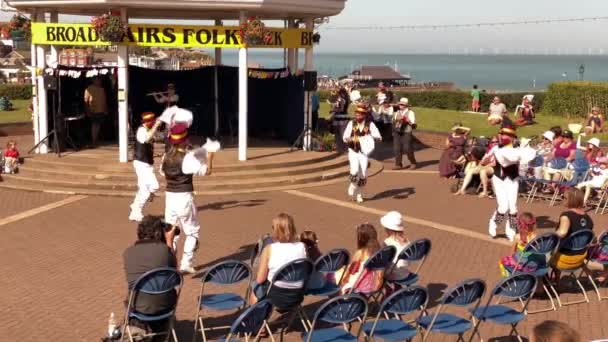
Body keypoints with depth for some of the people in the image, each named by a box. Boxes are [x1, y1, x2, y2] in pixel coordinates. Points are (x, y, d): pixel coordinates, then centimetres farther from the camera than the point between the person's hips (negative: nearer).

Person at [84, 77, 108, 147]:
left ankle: (95, 141, 13)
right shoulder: (89, 89, -3)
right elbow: (86, 101, -7)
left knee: (98, 125, 7)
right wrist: (88, 111, -13)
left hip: (101, 111, 5)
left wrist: (106, 109, 12)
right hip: (93, 111, -5)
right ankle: (93, 142, -3)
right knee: (94, 125, -5)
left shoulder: (102, 89, 15)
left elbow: (105, 100, 17)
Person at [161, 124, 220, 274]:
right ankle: (186, 264, 4)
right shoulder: (187, 158, -16)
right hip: (184, 197, -5)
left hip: (169, 196, 5)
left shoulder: (166, 157, 2)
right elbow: (207, 170, -16)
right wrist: (210, 153, -3)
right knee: (192, 232, 9)